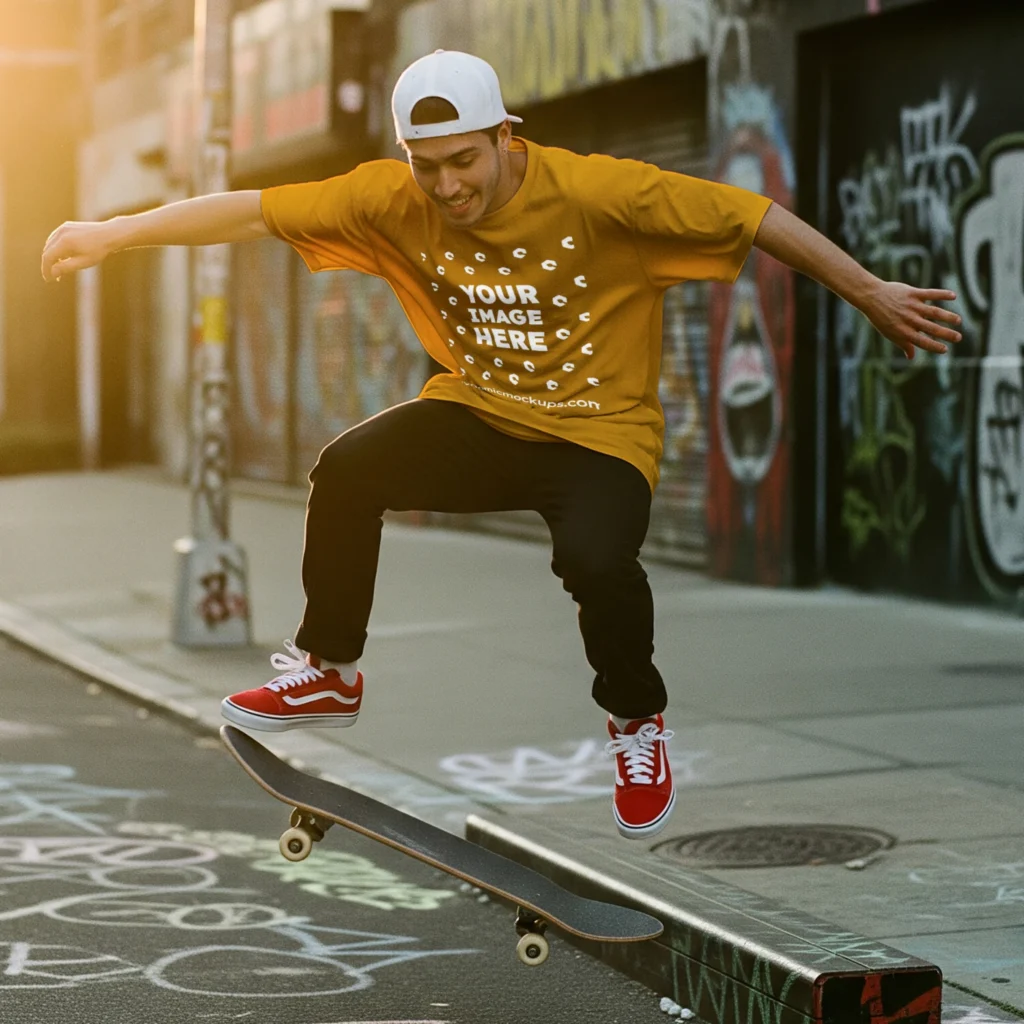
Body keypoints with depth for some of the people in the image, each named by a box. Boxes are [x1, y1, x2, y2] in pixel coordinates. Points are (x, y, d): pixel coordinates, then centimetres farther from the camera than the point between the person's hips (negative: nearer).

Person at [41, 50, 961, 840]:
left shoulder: (596, 192, -21)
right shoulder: (393, 199, -10)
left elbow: (755, 218, -16)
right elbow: (251, 212, -10)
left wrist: (872, 295, -12)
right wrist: (111, 235, -16)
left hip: (598, 433, -4)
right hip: (480, 416, 4)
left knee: (595, 557, -32)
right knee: (347, 469, -19)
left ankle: (637, 723, 1)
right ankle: (329, 673, 5)